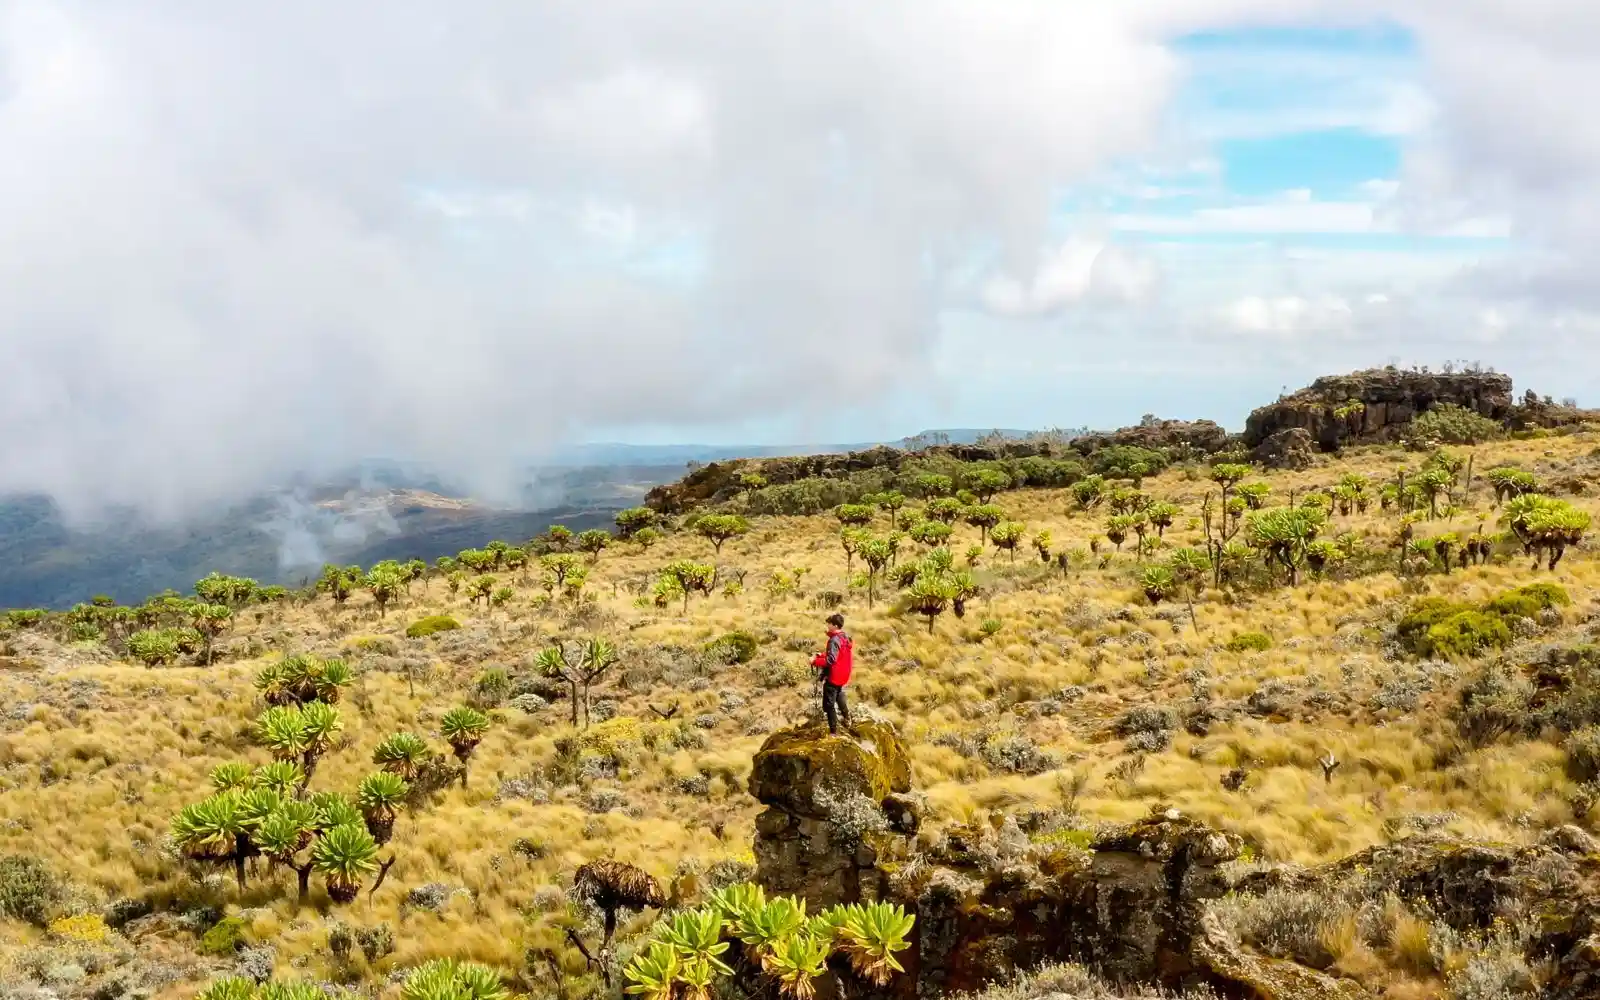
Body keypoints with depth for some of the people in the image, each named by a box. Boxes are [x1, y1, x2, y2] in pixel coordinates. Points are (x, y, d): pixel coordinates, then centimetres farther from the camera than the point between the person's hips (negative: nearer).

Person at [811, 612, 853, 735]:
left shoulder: (834, 640, -24)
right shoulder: (845, 638, 4)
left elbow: (831, 660, -30)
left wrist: (815, 661, -21)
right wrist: (823, 654, 6)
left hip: (833, 676, -10)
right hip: (843, 675, 10)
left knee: (829, 705, -1)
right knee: (839, 696, 34)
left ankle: (833, 731, 0)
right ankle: (847, 719, 49)